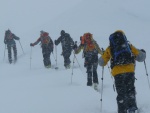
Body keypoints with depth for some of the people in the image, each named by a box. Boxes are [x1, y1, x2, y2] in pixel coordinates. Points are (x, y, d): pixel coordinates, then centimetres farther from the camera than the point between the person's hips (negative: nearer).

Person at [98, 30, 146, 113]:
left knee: (121, 93, 8)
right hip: (129, 71, 0)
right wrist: (143, 53, 37)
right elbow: (140, 57, 14)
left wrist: (103, 56, 40)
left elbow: (102, 62, 17)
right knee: (130, 91, 13)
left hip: (117, 73, 0)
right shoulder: (129, 46, 15)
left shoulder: (110, 49, 15)